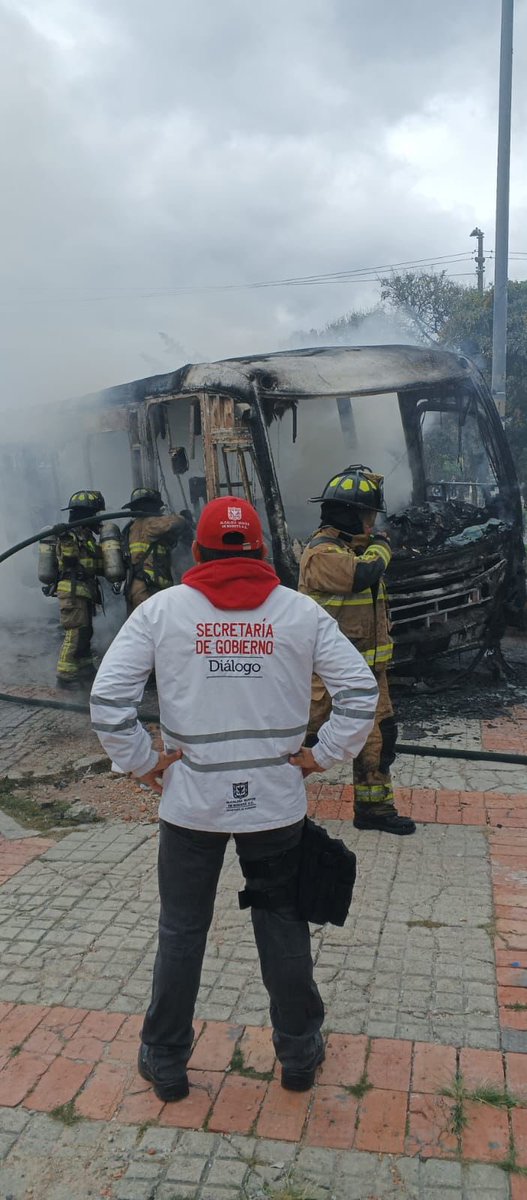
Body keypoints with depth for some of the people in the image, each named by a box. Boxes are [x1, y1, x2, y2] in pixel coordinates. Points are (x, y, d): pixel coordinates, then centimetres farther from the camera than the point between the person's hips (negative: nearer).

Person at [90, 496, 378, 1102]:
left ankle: (165, 1062, 31)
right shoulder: (301, 611, -4)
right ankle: (299, 1052, 34)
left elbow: (107, 696, -11)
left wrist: (142, 762, -1)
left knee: (181, 931, 16)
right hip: (276, 802, 1)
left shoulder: (162, 609, -6)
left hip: (190, 802, 0)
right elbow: (361, 690, -6)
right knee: (283, 925, 18)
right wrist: (322, 755, 2)